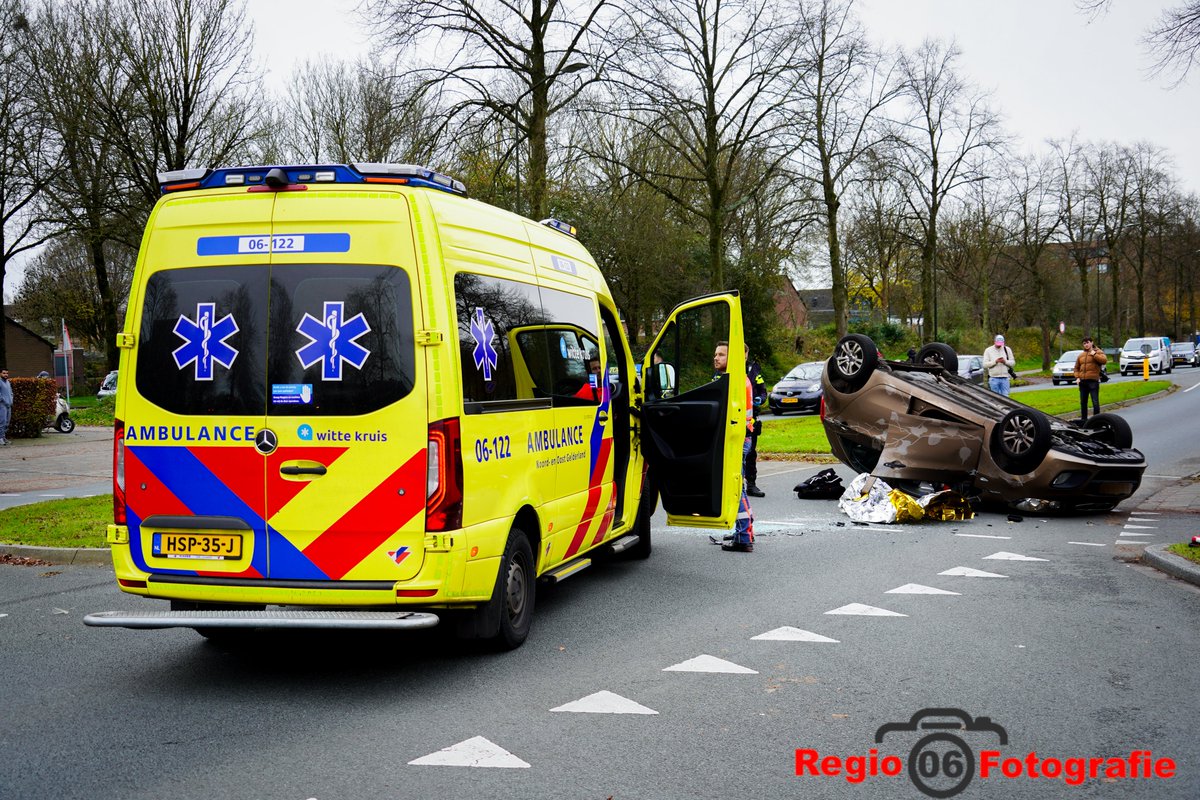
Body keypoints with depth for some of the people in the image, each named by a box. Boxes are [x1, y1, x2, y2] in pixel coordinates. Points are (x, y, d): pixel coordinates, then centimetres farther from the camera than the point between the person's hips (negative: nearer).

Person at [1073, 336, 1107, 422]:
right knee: (1083, 402, 12)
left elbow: (1104, 360, -17)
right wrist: (1077, 377, 8)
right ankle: (1083, 419, 22)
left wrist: (1094, 355, -16)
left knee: (1095, 402, -8)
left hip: (1093, 381, -6)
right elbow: (1076, 368, 22)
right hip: (1082, 382, 6)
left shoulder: (1098, 352, 2)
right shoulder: (1081, 355, 16)